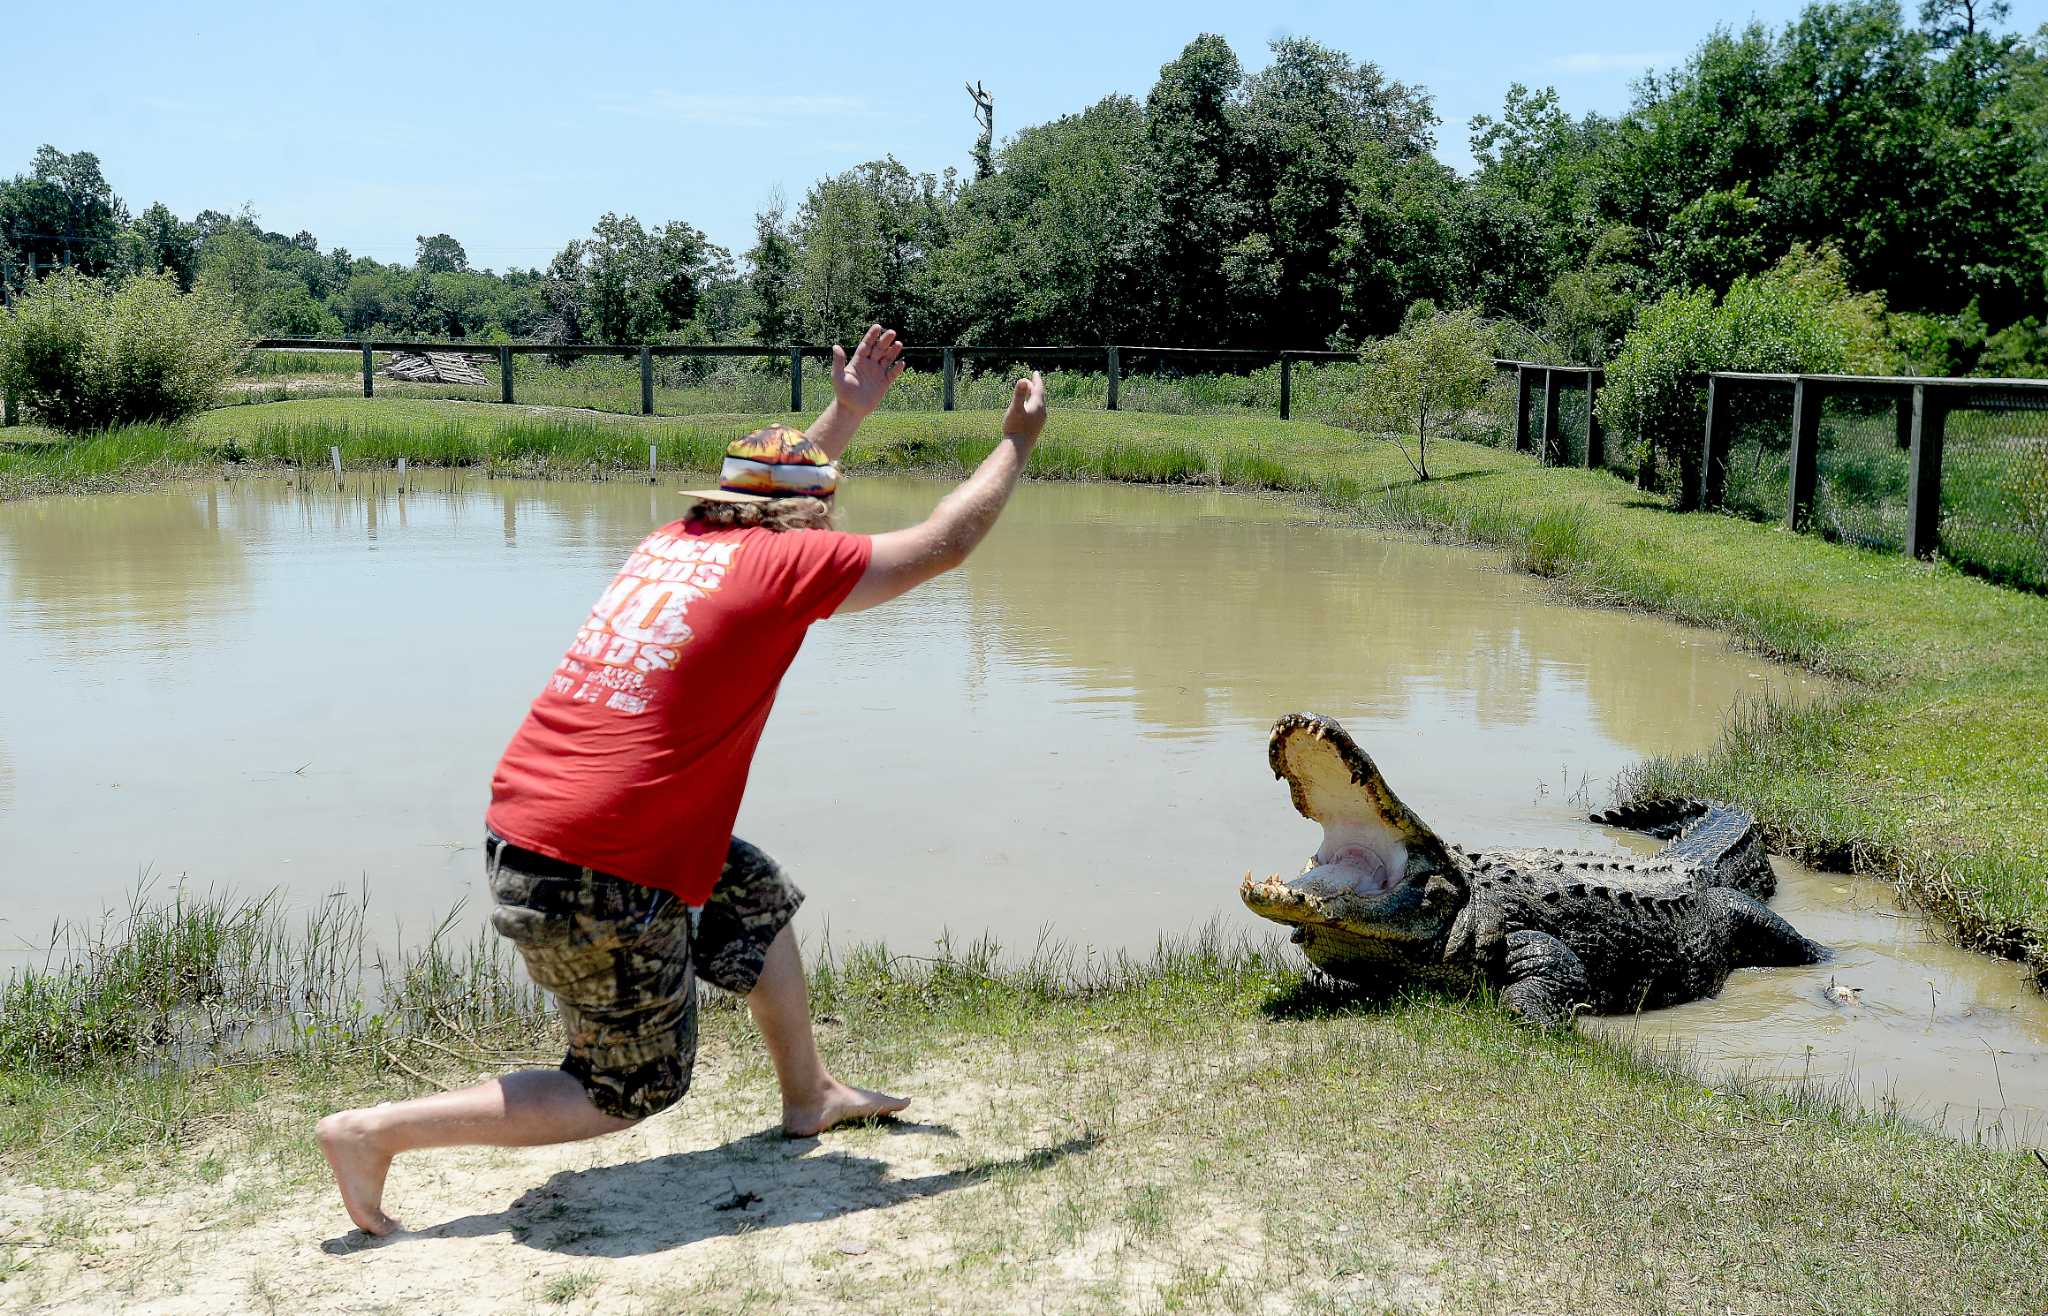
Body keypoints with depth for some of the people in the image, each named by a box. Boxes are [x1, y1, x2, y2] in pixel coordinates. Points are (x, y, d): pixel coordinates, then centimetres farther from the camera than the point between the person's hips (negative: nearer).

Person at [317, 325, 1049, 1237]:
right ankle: (375, 1131, 8)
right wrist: (1017, 442, 15)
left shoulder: (673, 540, 11)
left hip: (518, 827, 9)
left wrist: (844, 413, 42)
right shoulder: (785, 564, -8)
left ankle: (808, 1097, 36)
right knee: (630, 1093, 11)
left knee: (756, 891, 25)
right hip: (600, 888, -9)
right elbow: (945, 543, 2)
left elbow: (772, 495, 35)